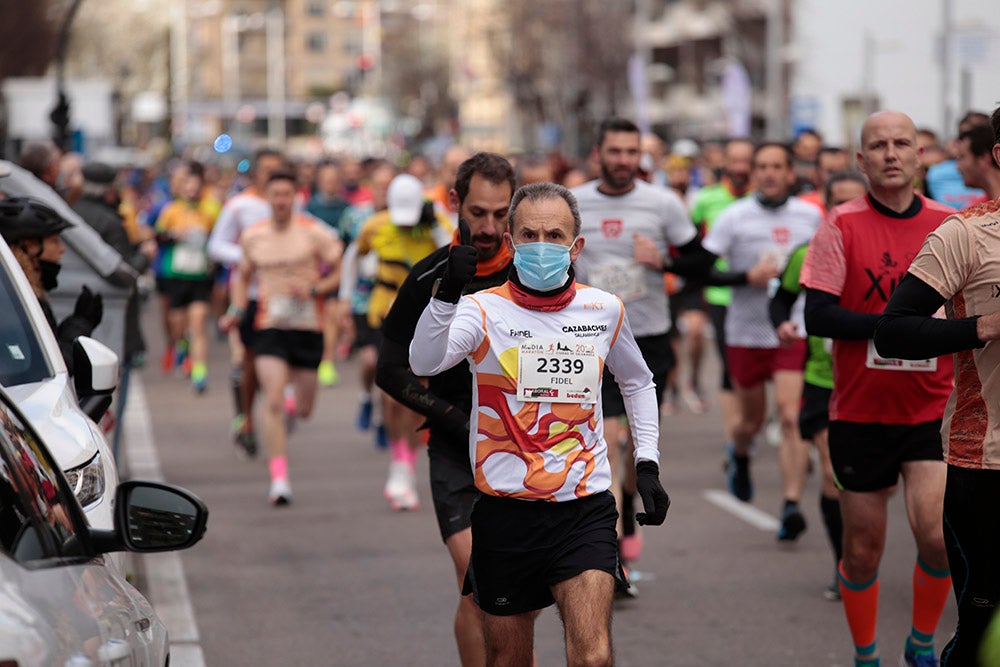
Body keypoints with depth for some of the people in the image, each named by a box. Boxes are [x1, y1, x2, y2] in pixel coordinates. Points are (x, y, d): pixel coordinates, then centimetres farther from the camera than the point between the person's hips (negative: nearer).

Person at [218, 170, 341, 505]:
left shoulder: (313, 232, -4)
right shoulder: (252, 236, 6)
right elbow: (243, 276, 22)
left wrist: (315, 289, -18)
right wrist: (237, 310, 10)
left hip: (308, 327, -1)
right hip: (269, 326, 1)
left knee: (304, 410, 8)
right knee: (273, 402, -15)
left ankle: (294, 403, 48)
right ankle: (279, 479, -14)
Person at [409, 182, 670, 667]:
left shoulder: (604, 310, 4)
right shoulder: (484, 310, -6)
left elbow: (637, 381, 24)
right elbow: (423, 363, -26)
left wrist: (647, 464, 15)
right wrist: (448, 295, -42)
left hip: (585, 509, 1)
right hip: (505, 513, -1)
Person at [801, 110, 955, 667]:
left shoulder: (949, 225, 2)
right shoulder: (843, 225, -4)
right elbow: (818, 315, -12)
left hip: (932, 411, 1)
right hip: (860, 412, 0)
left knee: (937, 535, -15)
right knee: (863, 551, 8)